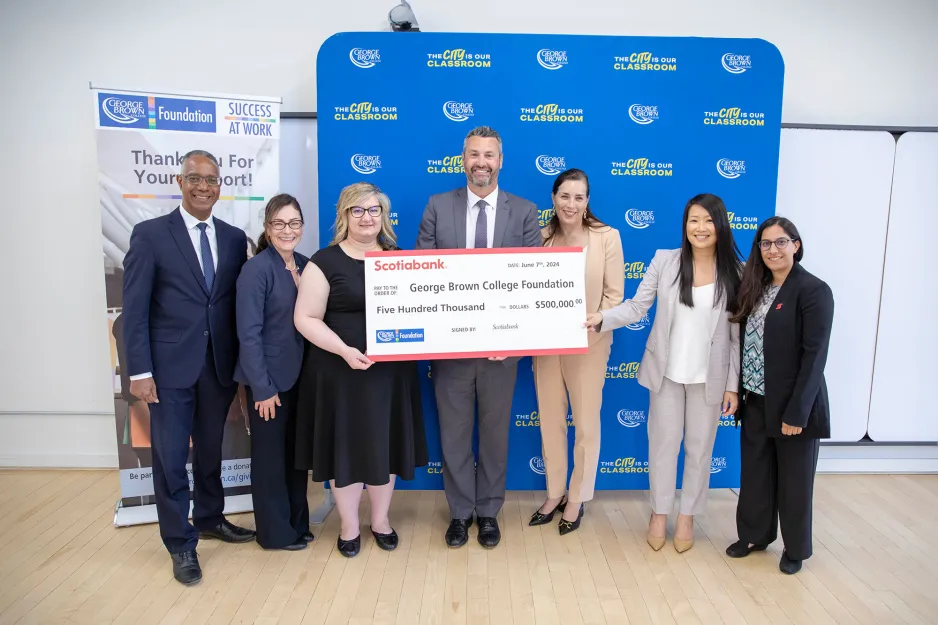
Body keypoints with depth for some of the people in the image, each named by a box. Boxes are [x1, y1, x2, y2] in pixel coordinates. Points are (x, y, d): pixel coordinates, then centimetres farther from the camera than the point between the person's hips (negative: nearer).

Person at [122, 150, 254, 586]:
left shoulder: (234, 238, 6)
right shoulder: (150, 234, -4)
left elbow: (238, 303, 7)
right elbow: (135, 308, -7)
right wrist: (140, 370, -11)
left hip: (220, 364, 3)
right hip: (170, 365, -3)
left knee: (211, 449, 17)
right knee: (170, 457, 5)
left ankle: (210, 519, 37)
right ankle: (181, 543, 21)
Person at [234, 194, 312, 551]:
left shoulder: (306, 266, 5)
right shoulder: (256, 269, -14)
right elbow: (249, 333, -17)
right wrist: (262, 387, -18)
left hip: (301, 375, 6)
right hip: (269, 378, -6)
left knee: (297, 452, 17)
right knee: (270, 455, 8)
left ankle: (298, 523, 33)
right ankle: (275, 532, 25)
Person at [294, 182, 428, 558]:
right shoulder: (325, 262, -6)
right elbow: (306, 318, -9)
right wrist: (343, 350, -22)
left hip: (392, 370, 4)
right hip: (341, 371, -3)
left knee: (386, 444, 13)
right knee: (346, 446, 8)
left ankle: (381, 520, 32)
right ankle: (349, 526, 28)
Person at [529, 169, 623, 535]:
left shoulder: (607, 237, -7)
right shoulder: (541, 237, 1)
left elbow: (614, 293, -7)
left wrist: (589, 327, -16)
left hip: (589, 343, -3)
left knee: (586, 422, 9)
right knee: (550, 419, 13)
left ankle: (577, 499, 28)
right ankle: (554, 493, 32)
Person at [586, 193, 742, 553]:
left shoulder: (736, 273, -6)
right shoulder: (664, 260, -5)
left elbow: (738, 334, -3)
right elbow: (636, 306, -6)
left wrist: (733, 385, -3)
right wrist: (603, 319, -24)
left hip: (710, 377, 0)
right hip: (666, 371, 0)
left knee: (699, 447, 13)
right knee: (663, 443, 11)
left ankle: (687, 516, 34)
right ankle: (659, 513, 32)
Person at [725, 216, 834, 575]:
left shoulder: (814, 291, -13)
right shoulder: (756, 288, 7)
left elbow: (815, 356, -17)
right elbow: (745, 343, 7)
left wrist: (797, 412, -19)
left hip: (792, 403, -5)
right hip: (755, 401, 6)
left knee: (794, 479, 11)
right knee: (755, 473, 16)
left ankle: (795, 549, 32)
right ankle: (755, 535, 36)